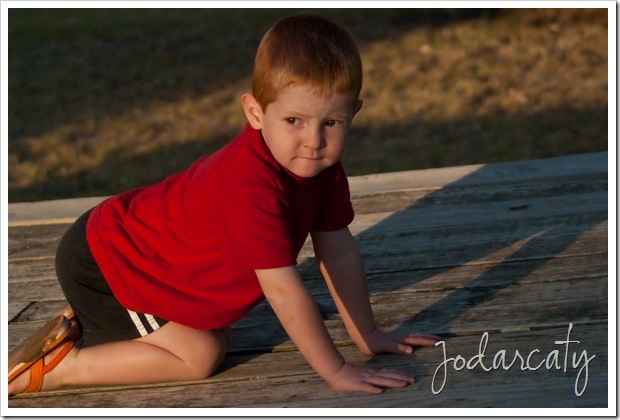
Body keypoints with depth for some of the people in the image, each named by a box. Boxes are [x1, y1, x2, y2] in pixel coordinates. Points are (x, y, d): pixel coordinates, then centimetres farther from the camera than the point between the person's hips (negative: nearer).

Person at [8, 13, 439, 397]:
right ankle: (55, 366, -3)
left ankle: (85, 323, 23)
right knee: (200, 356, -12)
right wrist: (336, 372, -31)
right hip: (96, 260, -9)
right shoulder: (251, 186, -38)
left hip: (132, 244, 9)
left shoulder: (321, 164, -10)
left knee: (218, 338, 16)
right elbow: (283, 289, -37)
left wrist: (368, 335, 2)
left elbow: (339, 249, -1)